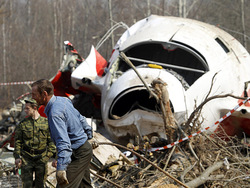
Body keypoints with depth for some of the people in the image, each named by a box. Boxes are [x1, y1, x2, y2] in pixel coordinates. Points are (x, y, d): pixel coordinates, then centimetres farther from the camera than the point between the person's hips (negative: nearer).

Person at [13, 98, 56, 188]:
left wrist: (50, 154, -5)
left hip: (41, 158, 0)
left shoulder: (46, 123, 3)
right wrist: (17, 156, -3)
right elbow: (18, 142, 7)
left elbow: (51, 141, 5)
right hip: (26, 158, 0)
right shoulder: (22, 124, 6)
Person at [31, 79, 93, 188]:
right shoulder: (63, 100, 3)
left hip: (78, 154, -10)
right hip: (85, 148, 10)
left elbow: (63, 142, -36)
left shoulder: (55, 113, -27)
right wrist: (89, 135, 32)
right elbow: (80, 118, 18)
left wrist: (61, 168, -44)